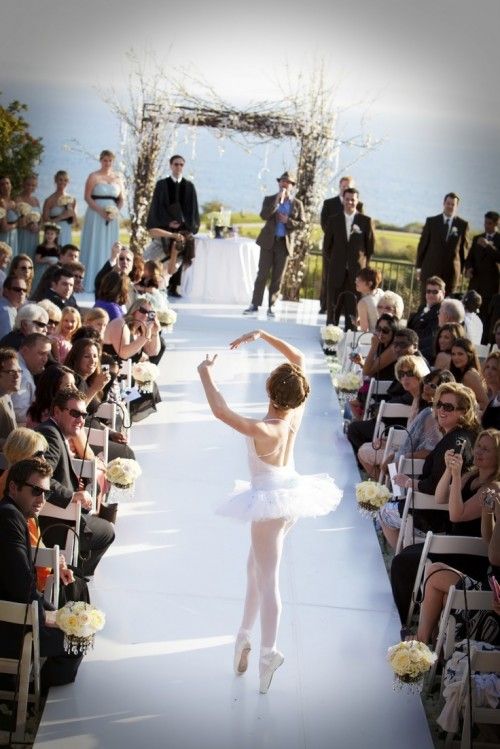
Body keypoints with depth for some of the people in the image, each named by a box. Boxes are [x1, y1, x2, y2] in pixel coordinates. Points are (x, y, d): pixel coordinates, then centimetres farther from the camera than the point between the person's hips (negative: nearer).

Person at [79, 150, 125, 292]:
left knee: (110, 248, 3)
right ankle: (92, 283, -3)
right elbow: (87, 197, -5)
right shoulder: (93, 176, 0)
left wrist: (116, 211, -4)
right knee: (95, 247, -4)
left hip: (112, 217, 4)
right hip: (96, 215, -4)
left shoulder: (118, 177, 11)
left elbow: (122, 198, 14)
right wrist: (101, 211, -15)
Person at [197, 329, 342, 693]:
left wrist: (206, 374, -17)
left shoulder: (264, 430, -27)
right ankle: (246, 636, 34)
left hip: (270, 501, -8)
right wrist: (262, 335, -2)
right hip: (291, 495, 8)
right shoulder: (296, 413, -9)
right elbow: (298, 358, 1)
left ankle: (268, 654, 0)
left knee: (268, 579, -2)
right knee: (257, 567, 22)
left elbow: (220, 410, -31)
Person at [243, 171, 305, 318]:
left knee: (277, 277, 2)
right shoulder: (270, 199, 5)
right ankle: (255, 304, 2)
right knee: (262, 274, -2)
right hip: (269, 241, 0)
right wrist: (278, 199, -16)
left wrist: (288, 221, -14)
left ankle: (271, 306, 7)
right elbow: (264, 215, -12)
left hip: (285, 243, 0)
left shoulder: (297, 204, 6)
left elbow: (301, 223, 3)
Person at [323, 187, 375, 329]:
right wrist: (334, 261, 9)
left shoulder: (366, 221, 3)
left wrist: (363, 263, 5)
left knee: (353, 306, -3)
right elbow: (327, 245, 13)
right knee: (333, 305, 0)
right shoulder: (333, 220, 8)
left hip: (357, 270, -1)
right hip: (337, 270, 1)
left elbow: (371, 245, 7)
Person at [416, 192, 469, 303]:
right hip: (430, 268, 0)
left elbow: (464, 247, 8)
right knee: (425, 300, 0)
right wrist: (419, 266, 4)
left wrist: (461, 269, 6)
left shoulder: (463, 225, 3)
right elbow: (423, 243, 6)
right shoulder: (431, 221, 4)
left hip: (451, 270, 0)